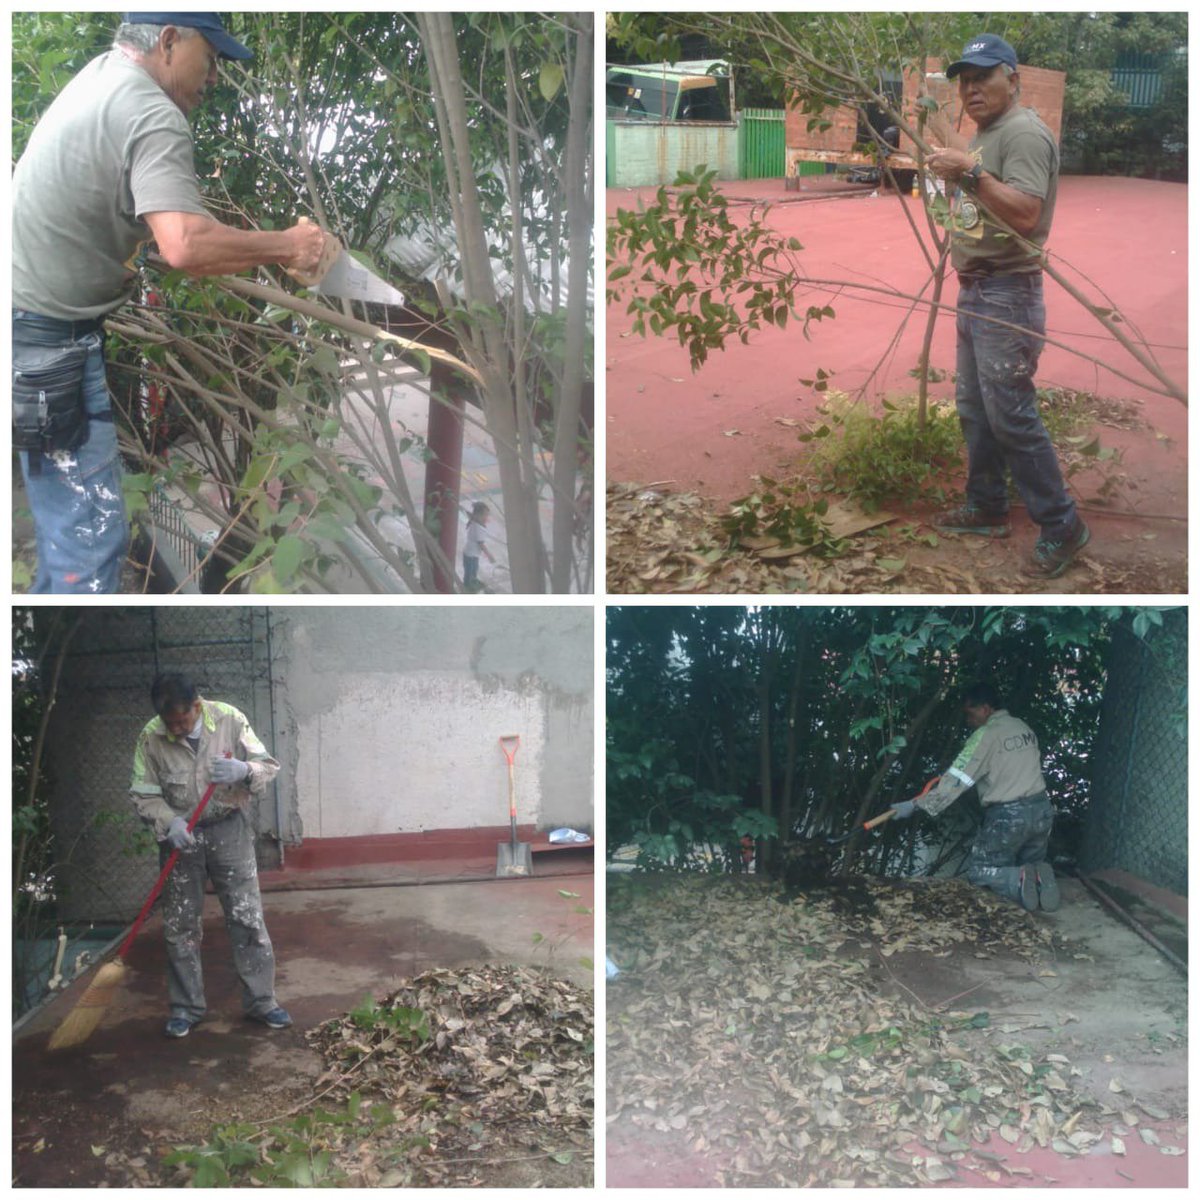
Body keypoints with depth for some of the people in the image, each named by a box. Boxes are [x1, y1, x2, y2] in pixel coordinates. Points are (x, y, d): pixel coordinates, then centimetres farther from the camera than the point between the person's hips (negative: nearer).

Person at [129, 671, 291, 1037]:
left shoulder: (229, 720, -13)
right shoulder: (151, 738, -12)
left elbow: (269, 767, -7)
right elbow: (144, 795, -7)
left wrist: (244, 770, -30)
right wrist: (169, 822, -25)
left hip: (229, 829, 0)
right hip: (179, 835, 1)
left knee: (248, 917, 1)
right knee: (180, 924, 8)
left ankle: (261, 1000, 12)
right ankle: (185, 1007, 22)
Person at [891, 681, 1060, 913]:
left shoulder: (986, 735, -11)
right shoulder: (1024, 728, 12)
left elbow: (956, 779, -14)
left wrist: (916, 805, -11)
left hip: (1007, 817, -7)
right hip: (1041, 810, 7)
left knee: (979, 871, 8)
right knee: (1030, 866, 22)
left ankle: (1019, 881, -20)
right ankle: (1037, 878, -13)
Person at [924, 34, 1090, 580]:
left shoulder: (1024, 132, -15)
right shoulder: (982, 134, 16)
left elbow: (1025, 213, -28)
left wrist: (970, 172, -30)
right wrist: (951, 172, 9)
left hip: (1007, 294, -10)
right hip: (973, 288, 10)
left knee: (1010, 415, -9)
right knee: (973, 408, 16)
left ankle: (1061, 526, 0)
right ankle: (986, 506, 29)